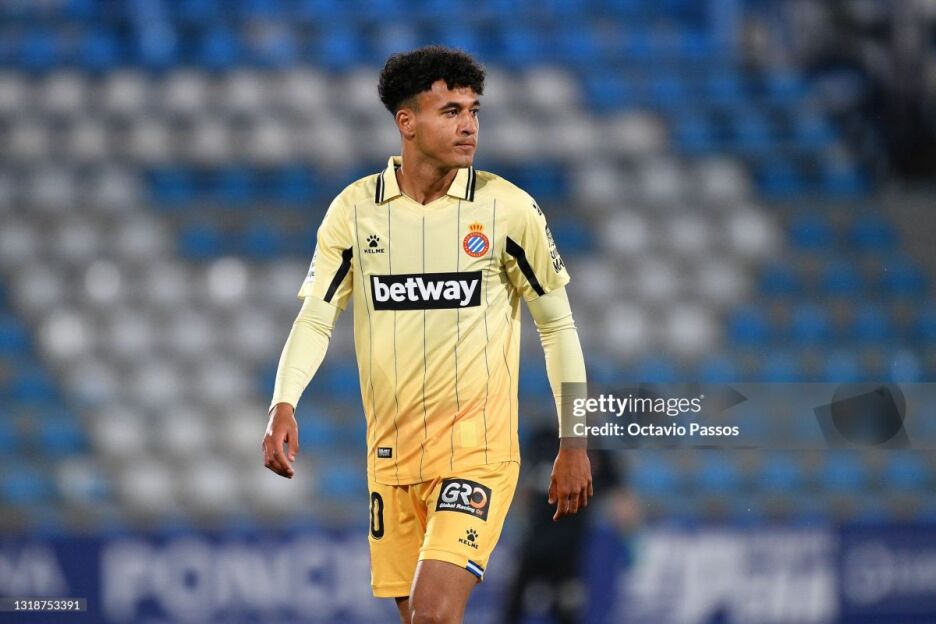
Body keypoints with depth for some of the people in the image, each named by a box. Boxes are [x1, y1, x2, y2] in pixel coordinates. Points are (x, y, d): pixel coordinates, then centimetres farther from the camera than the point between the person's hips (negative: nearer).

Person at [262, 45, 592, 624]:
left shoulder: (509, 209, -5)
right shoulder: (355, 209, 0)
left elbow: (558, 325, 3)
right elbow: (315, 318, 0)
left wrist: (574, 444, 2)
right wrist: (284, 407, -17)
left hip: (478, 451, -3)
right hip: (391, 455, 3)